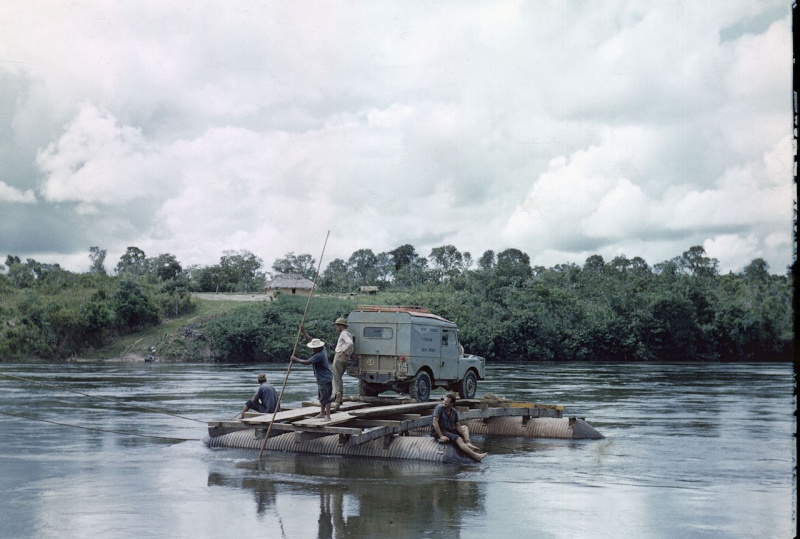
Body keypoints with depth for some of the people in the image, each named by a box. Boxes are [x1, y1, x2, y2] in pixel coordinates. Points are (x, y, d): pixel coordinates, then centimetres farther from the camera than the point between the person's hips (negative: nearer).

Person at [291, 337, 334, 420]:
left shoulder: (319, 355, -25)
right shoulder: (322, 350, 3)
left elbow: (307, 362, -28)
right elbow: (310, 340, 16)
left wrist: (295, 359, -19)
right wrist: (304, 332, 16)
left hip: (325, 379, -11)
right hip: (321, 379, 11)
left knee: (326, 397, -8)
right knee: (321, 396, 19)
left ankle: (328, 416, -6)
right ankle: (322, 413, 30)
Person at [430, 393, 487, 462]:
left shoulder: (454, 412, 4)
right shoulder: (439, 408, -15)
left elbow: (457, 426, 10)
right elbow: (435, 423, -22)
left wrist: (465, 436, -5)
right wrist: (441, 436, -28)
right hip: (438, 432, -9)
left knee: (465, 428, 16)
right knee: (458, 439, -25)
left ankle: (468, 444, -14)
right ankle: (476, 456, -33)